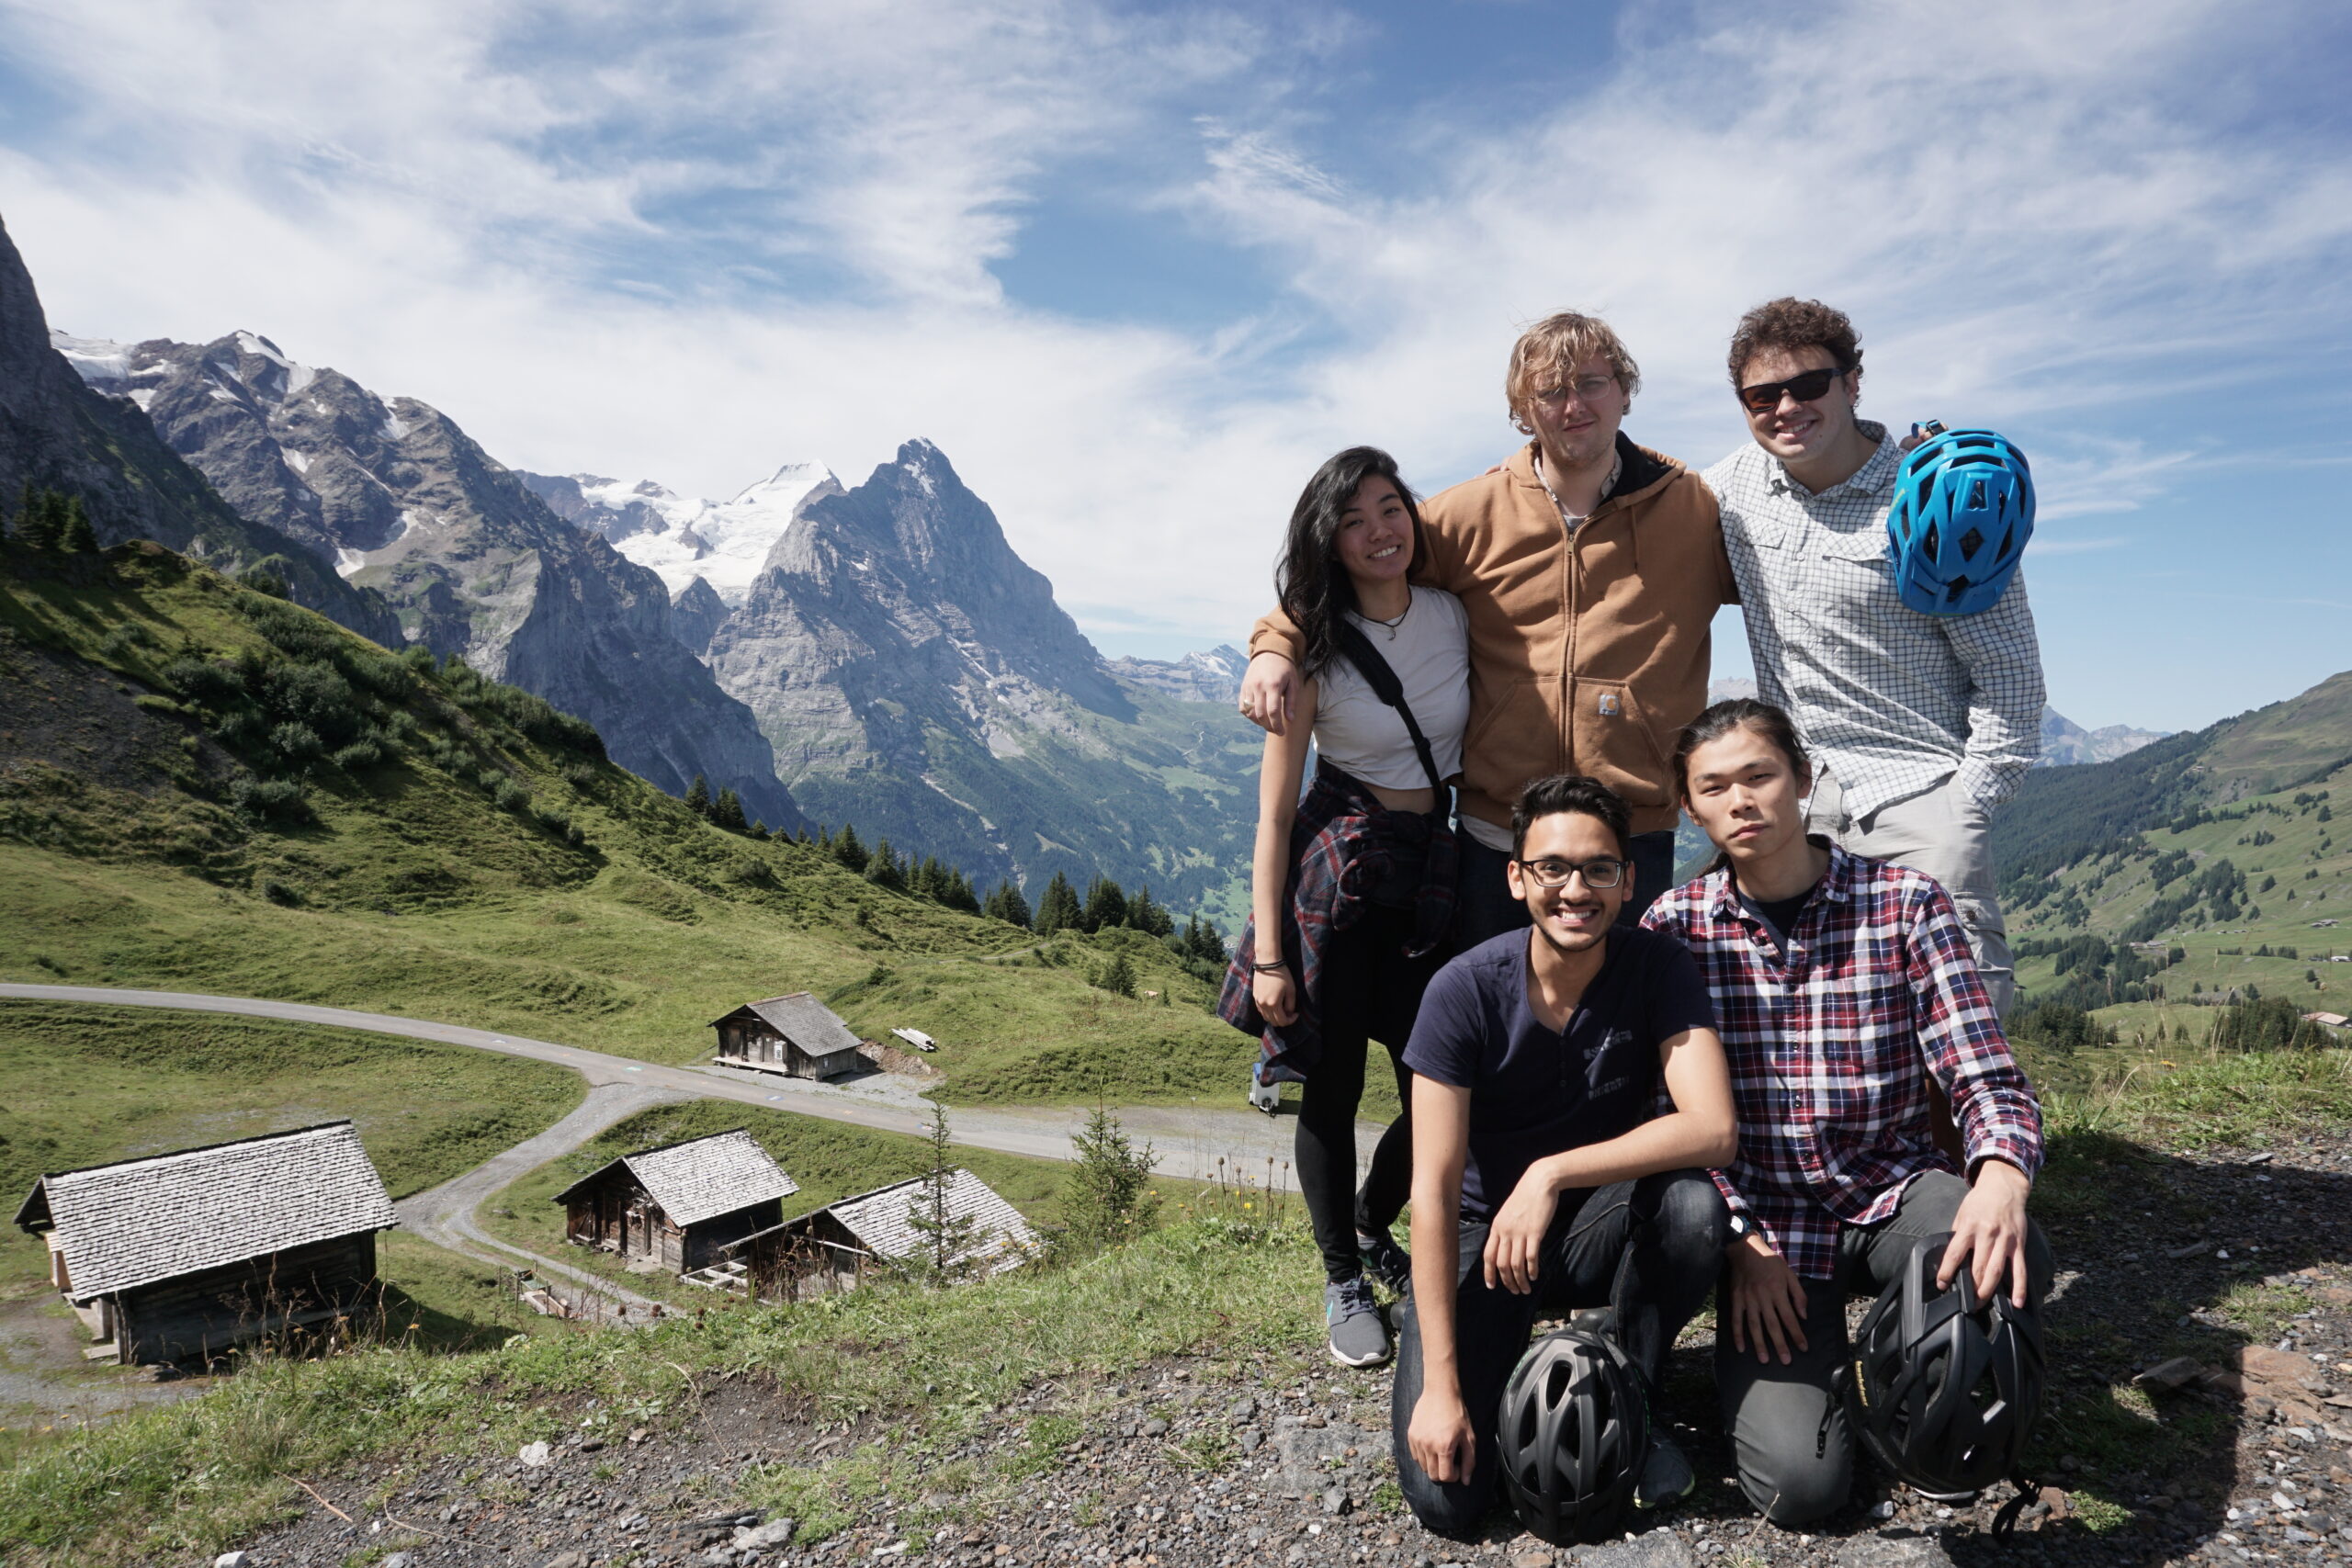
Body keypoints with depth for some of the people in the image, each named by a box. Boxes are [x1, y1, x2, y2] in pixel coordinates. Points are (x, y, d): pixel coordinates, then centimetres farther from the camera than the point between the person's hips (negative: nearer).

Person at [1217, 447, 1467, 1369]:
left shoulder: (1456, 616, 1)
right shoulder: (1314, 645, -7)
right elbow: (1275, 810, -7)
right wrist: (1268, 952, -10)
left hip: (1433, 873, 3)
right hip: (1335, 871, -3)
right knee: (1334, 1089, 6)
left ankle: (1373, 1225, 36)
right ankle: (1343, 1280, 29)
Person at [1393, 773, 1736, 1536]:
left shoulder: (1659, 968, -15)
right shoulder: (1465, 990, -21)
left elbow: (1711, 1128, -29)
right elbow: (1434, 1192, -21)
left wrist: (1552, 1173, -35)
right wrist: (1440, 1382, -23)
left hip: (1603, 1228, 2)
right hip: (1484, 1232, -1)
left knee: (1693, 1206, -33)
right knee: (1445, 1496, -17)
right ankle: (1501, 1356, 17)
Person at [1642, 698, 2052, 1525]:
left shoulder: (1906, 903, -5)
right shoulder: (1674, 926, -5)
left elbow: (1988, 1080, -10)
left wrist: (2001, 1177, -31)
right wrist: (1742, 1240, -13)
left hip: (1895, 1189, 1)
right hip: (1766, 1215, 0)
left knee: (2012, 1264, -34)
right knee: (1799, 1480, -18)